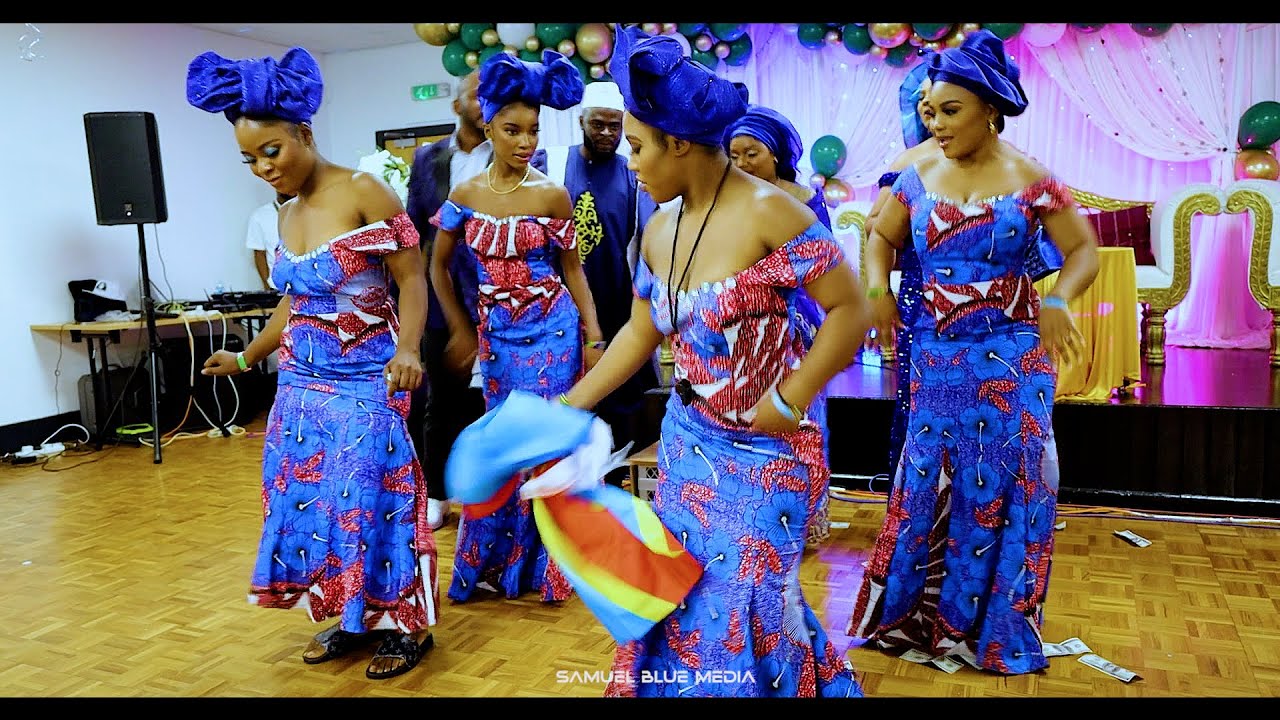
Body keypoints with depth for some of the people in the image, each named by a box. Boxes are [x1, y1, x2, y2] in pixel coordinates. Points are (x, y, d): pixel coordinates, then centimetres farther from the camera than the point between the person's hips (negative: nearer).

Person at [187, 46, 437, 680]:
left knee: (368, 498, -4)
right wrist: (247, 358, 27)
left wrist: (407, 349, -29)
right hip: (303, 383, 8)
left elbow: (411, 279, -14)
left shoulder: (363, 192, -11)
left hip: (363, 382, -8)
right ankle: (350, 618, 26)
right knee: (308, 495, 11)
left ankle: (404, 626, 14)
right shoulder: (288, 215, 11)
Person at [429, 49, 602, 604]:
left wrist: (594, 337, -3)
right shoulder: (465, 195, 1)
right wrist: (462, 331, 10)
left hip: (551, 330, -2)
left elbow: (572, 270, 1)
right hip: (496, 335, 2)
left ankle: (516, 563, 19)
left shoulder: (551, 194, -5)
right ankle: (499, 562, 28)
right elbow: (438, 267, 11)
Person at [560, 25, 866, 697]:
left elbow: (850, 308, -18)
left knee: (743, 603, 2)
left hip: (763, 449, -6)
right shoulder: (659, 230, 3)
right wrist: (567, 407, 11)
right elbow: (639, 333, 12)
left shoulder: (767, 211, -19)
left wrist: (789, 401, -19)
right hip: (688, 441, 7)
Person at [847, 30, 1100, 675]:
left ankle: (991, 624, 22)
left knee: (1000, 479, 5)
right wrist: (877, 287, -8)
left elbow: (1084, 249, -3)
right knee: (927, 476, 7)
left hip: (1011, 355, -2)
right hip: (935, 352, 2)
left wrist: (1058, 301, -22)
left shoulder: (1030, 180, -6)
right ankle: (913, 610, 23)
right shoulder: (919, 176, 2)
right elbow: (881, 236, 12)